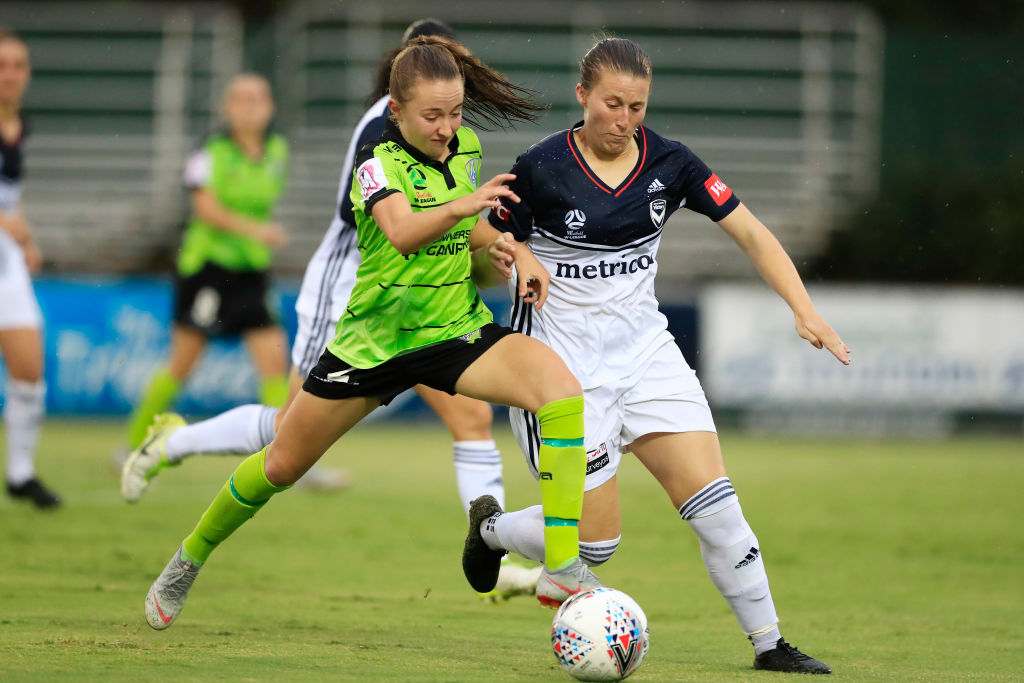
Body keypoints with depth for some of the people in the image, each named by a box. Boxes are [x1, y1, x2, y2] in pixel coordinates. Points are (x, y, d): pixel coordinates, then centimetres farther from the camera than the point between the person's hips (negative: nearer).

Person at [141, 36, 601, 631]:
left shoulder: (466, 147, -1)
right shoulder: (379, 161, -18)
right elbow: (403, 233, -40)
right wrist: (459, 206, -58)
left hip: (458, 329, 3)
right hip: (375, 337, -3)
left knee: (559, 383, -26)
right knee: (283, 465, 10)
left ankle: (564, 567, -27)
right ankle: (190, 559, 39)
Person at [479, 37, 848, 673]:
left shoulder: (668, 162, -3)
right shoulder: (541, 168, -13)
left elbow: (751, 232, -1)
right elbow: (490, 246, -1)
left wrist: (805, 310, -12)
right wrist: (507, 257, -25)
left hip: (644, 349, 4)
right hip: (564, 365, -4)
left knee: (713, 501, -10)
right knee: (596, 540, -5)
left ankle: (770, 642, 1)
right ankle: (490, 530, 25)